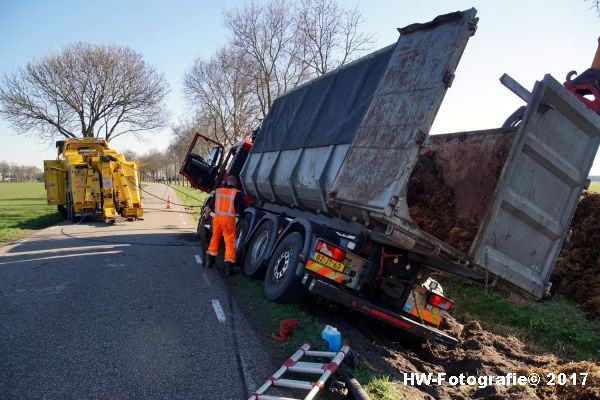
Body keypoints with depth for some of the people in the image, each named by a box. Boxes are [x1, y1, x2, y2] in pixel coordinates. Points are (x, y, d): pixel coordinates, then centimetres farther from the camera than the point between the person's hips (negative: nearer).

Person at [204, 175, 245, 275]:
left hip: (217, 218, 4)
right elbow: (240, 211, -10)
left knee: (215, 238, 22)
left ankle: (210, 260, 35)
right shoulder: (237, 194, -6)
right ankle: (229, 265, 0)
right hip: (229, 219, -4)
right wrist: (236, 213, 12)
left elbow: (210, 206, 13)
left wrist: (206, 215, 28)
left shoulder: (218, 191, 6)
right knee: (230, 242, 2)